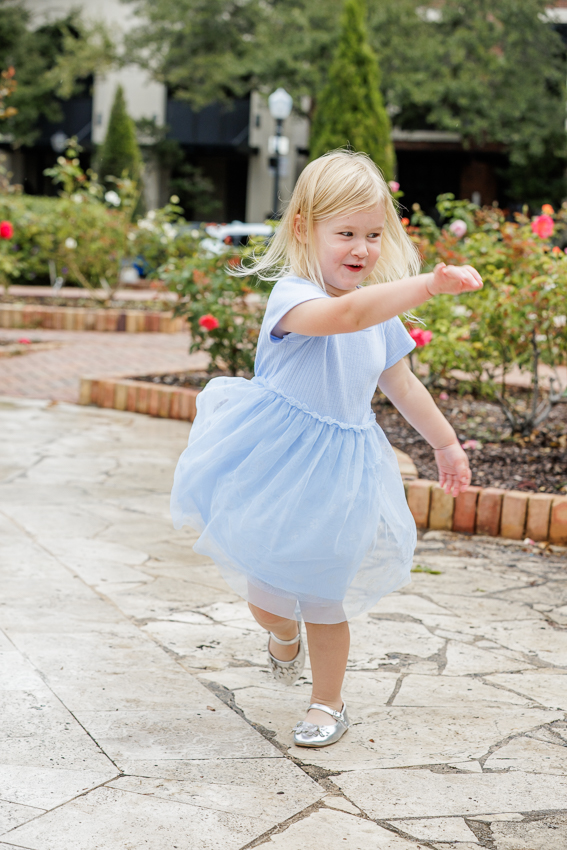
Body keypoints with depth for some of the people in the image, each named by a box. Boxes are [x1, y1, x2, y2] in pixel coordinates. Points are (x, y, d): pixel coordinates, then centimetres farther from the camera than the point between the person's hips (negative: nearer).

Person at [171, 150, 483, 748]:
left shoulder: (383, 313, 2)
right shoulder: (292, 296, -21)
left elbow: (401, 385, 17)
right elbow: (346, 314, -44)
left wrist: (446, 443, 21)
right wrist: (429, 285, -54)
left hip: (340, 468, 4)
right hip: (277, 459, -3)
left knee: (325, 596, 8)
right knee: (263, 591, 10)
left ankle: (328, 703, 28)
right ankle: (284, 633, 46)